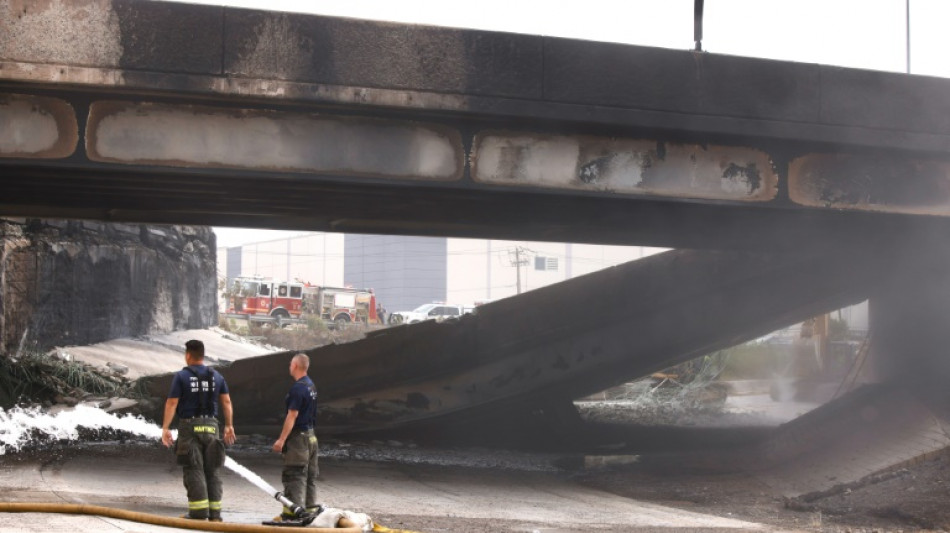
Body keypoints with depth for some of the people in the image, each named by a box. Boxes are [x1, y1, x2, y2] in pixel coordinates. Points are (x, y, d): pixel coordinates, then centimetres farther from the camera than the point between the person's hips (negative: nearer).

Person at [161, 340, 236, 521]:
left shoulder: (181, 376, -5)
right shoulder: (216, 376, 9)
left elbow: (172, 403, -10)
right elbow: (226, 401, 8)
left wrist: (165, 428, -9)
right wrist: (229, 426, 14)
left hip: (189, 428, -4)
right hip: (210, 426, 4)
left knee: (194, 470, -3)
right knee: (211, 471, 9)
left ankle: (199, 513, -8)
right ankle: (214, 514, 8)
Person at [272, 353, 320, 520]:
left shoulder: (298, 388, -18)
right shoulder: (311, 386, 13)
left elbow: (292, 416, -21)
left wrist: (281, 439, -19)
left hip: (298, 437, -10)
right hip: (310, 435, 10)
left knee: (293, 475, -8)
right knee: (310, 474, 13)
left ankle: (292, 512, -9)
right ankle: (311, 508, 19)